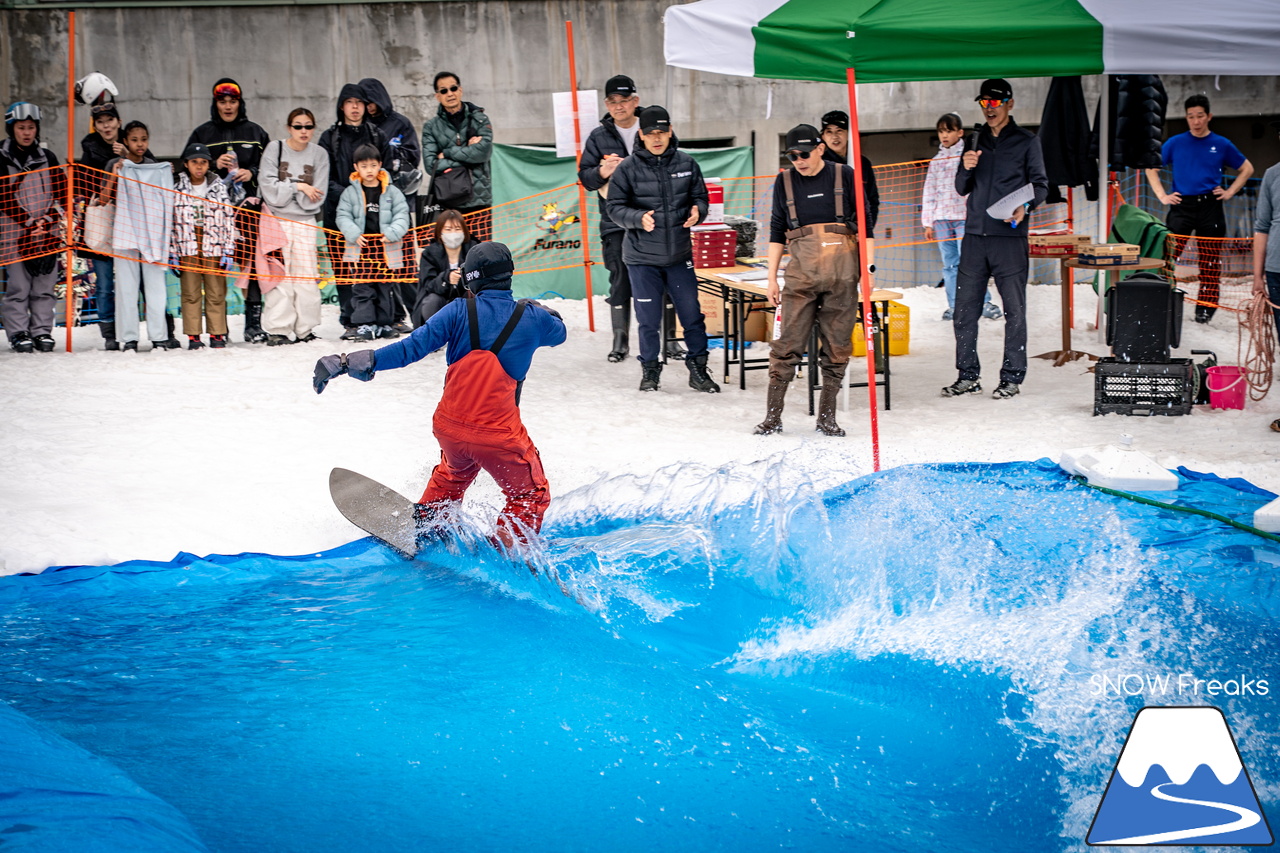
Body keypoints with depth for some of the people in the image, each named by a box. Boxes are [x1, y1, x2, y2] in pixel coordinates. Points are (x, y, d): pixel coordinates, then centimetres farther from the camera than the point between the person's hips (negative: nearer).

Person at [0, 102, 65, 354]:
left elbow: (62, 192, 10)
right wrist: (29, 224, -12)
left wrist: (47, 221, -5)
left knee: (44, 286, 3)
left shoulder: (47, 157, 13)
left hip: (48, 232, 3)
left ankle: (42, 331, 9)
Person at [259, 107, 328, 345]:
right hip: (276, 220, -2)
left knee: (307, 276, -1)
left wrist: (285, 191, -5)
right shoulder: (274, 149, 2)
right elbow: (269, 187, -8)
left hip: (305, 222, 2)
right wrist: (298, 187, -9)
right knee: (279, 275, -6)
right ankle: (277, 330, -4)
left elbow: (316, 197, -2)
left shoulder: (319, 154, 6)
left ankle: (305, 329, 7)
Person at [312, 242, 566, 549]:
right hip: (500, 436, -3)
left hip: (450, 426, 3)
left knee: (454, 473, 37)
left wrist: (350, 362, -12)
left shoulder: (459, 311, -7)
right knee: (530, 496, 20)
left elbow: (412, 348, -13)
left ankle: (424, 525, 47)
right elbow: (558, 333, 20)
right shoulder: (531, 317, -4)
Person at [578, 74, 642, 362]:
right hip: (615, 221, 1)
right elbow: (584, 176, 9)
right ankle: (620, 339, 9)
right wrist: (601, 172, -12)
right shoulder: (599, 137, 8)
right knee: (620, 280, 1)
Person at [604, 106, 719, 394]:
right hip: (642, 257, -2)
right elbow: (615, 208, -3)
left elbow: (700, 196, 11)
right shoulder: (628, 168, -6)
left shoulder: (686, 164, 1)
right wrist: (639, 218, -22)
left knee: (692, 315, 5)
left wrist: (697, 210, -13)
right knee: (649, 319, 5)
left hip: (680, 255, 2)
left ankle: (698, 370, 18)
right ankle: (650, 370, 22)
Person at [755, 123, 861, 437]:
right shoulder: (785, 182, 10)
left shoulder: (845, 176, 5)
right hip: (802, 272, 1)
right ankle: (772, 416, -2)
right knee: (788, 343, -5)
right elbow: (777, 232, 14)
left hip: (843, 272, -1)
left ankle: (827, 416, 9)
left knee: (838, 346, 2)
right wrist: (772, 278, 9)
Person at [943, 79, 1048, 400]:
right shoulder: (974, 142, 16)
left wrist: (1025, 207, -18)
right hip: (975, 235, 4)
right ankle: (968, 375, 11)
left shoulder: (1026, 142, 5)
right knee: (964, 309, 3)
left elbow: (1040, 184, 2)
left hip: (1010, 237, -4)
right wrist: (965, 169, -6)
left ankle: (1012, 377, 5)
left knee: (1014, 310, -2)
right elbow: (962, 189, 16)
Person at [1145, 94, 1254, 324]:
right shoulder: (1175, 143, 5)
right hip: (1182, 205, -1)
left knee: (1210, 260, 3)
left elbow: (1246, 169, 17)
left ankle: (1205, 307, 10)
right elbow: (1152, 169, 14)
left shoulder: (1222, 145, 6)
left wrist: (1230, 192, 5)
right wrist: (1162, 196, 3)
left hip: (1211, 207, 1)